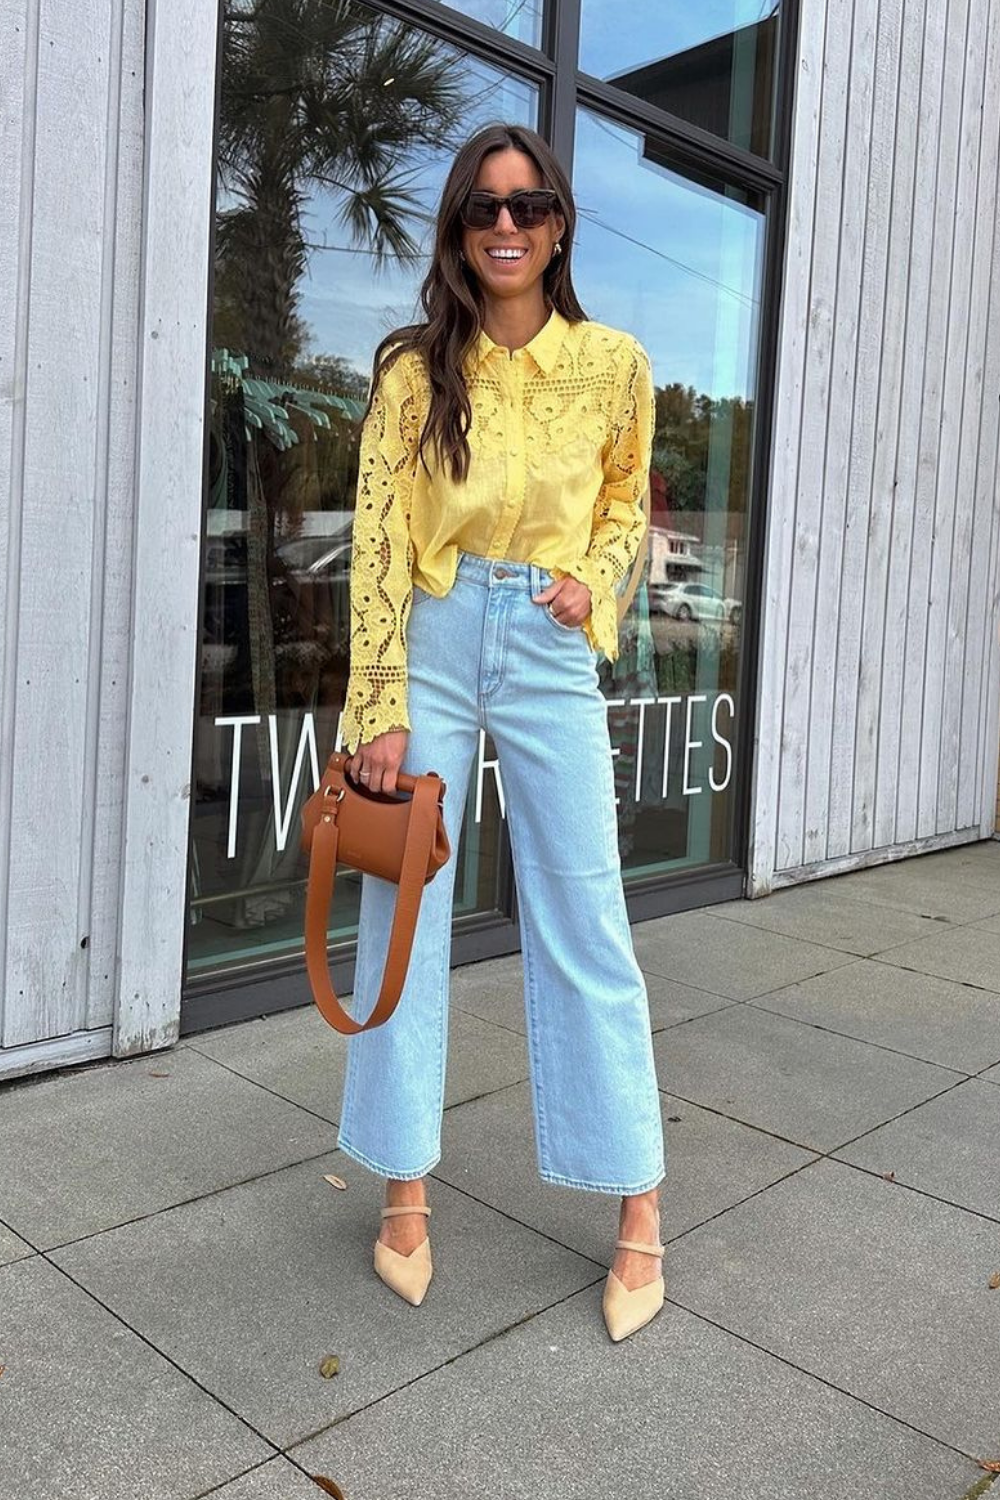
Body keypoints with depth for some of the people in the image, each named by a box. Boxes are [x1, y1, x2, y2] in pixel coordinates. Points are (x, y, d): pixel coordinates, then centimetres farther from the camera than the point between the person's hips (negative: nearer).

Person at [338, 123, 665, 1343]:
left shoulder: (612, 364, 3)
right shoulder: (414, 369, 0)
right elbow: (377, 540, -5)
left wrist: (594, 580, -4)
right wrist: (380, 710, -11)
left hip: (551, 652, 0)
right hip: (432, 639, 1)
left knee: (587, 926, 1)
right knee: (403, 914, 4)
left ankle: (638, 1207, 15)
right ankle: (405, 1191, 20)